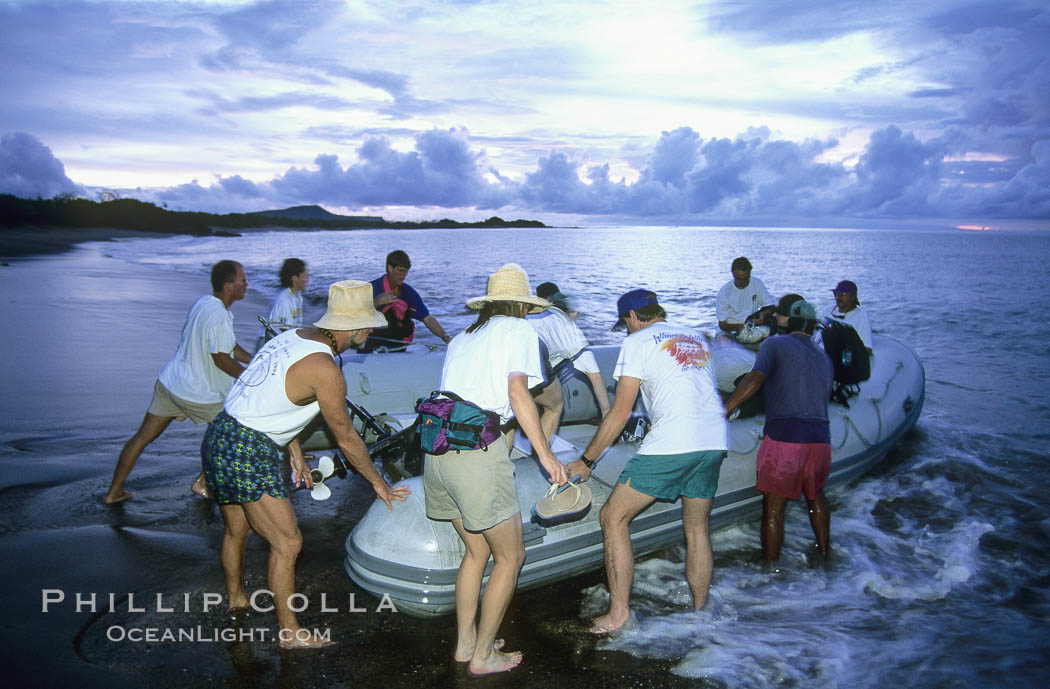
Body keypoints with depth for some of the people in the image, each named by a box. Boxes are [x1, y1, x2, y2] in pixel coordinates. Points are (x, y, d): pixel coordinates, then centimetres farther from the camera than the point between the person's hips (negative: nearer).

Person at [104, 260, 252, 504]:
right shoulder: (219, 315, -23)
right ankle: (203, 482, 17)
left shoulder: (202, 302, 8)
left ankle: (114, 492, 23)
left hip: (168, 382, 9)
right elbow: (222, 359, -20)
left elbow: (228, 346, 15)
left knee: (142, 437, 14)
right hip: (196, 394, -9)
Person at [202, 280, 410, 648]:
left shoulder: (293, 336, 8)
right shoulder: (324, 368, -19)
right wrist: (377, 482, 4)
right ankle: (289, 632, 14)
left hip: (218, 438, 10)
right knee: (287, 542, 1)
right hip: (248, 453, -10)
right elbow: (345, 438, -9)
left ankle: (236, 598, 50)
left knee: (236, 529, 28)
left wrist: (296, 455, 26)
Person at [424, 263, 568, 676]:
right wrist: (545, 454, -9)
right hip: (478, 450, -7)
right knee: (510, 556, 11)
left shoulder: (460, 339, 22)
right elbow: (517, 392, -10)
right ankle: (483, 655, 19)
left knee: (477, 550, 23)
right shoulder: (518, 330, 4)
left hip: (438, 448, 7)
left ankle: (464, 643, 32)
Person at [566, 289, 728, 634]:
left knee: (613, 517, 3)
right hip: (716, 441, 7)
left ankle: (618, 612, 3)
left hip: (672, 443, -7)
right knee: (697, 529, 19)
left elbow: (620, 413, -2)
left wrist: (586, 461, 6)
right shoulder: (697, 338, 22)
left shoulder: (638, 342, 3)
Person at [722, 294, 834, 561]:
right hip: (821, 439, 6)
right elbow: (823, 397, 21)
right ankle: (824, 553, 39)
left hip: (784, 437, -6)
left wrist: (724, 409, -20)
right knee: (815, 497, 28)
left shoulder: (775, 344, 0)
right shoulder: (824, 357, 20)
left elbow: (755, 379, -16)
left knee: (773, 507, 4)